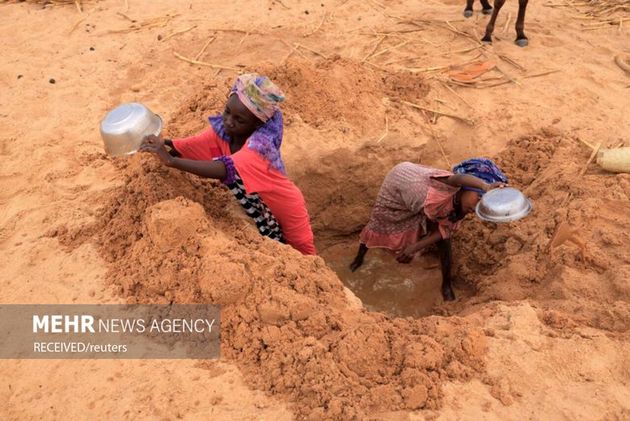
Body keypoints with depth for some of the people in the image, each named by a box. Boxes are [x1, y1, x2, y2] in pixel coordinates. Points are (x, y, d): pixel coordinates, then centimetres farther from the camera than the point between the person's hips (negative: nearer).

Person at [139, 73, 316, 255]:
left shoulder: (261, 144, -30)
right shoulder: (223, 129, -10)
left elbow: (224, 170, -44)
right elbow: (187, 147, -11)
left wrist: (170, 160, -44)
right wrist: (162, 143, -28)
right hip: (259, 204, 6)